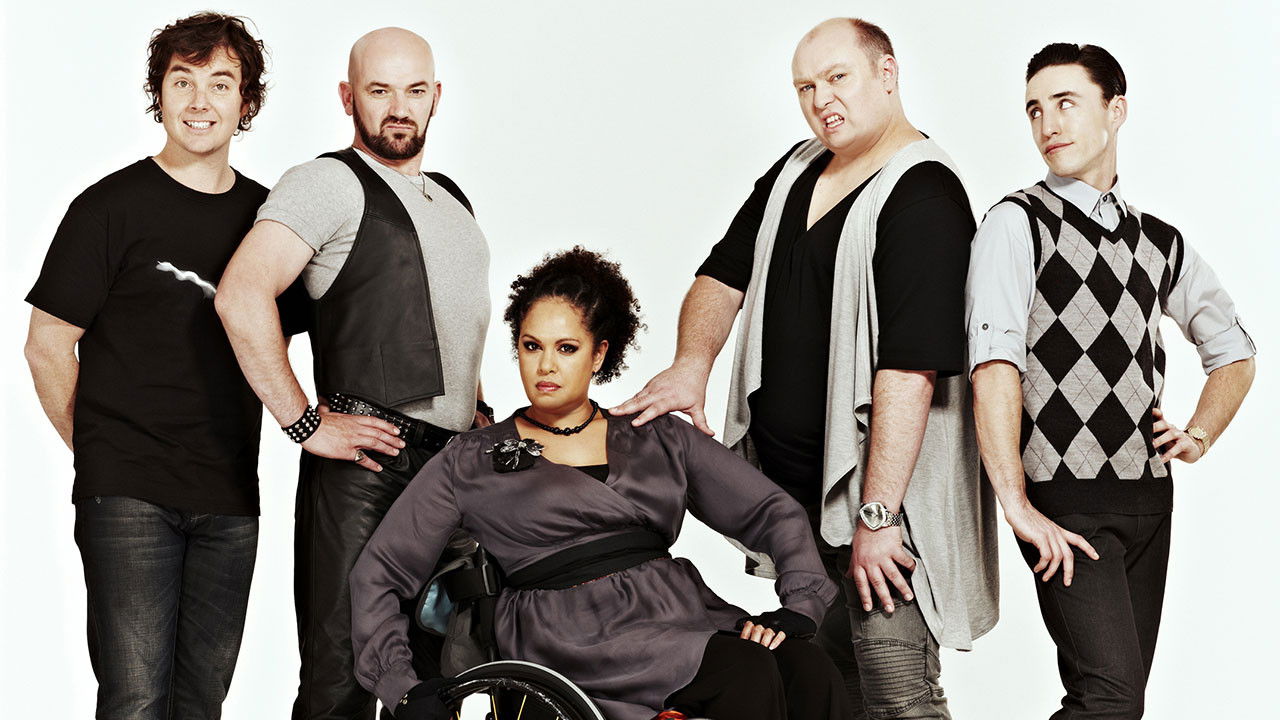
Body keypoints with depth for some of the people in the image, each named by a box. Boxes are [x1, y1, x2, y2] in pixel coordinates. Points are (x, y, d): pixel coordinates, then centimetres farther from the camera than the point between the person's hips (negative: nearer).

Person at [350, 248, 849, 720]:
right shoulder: (471, 463, 12)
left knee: (812, 674, -28)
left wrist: (798, 607, -2)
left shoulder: (661, 441, 18)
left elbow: (774, 512, 15)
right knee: (747, 673, -30)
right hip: (573, 638, -3)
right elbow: (378, 572, 11)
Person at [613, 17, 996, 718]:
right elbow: (724, 274, 16)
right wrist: (691, 364, -4)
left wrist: (876, 515, -27)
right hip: (788, 480, 8)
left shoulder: (924, 196, -17)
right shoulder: (796, 172, 11)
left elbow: (909, 370, -23)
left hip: (880, 485, -8)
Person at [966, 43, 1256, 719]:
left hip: (1149, 498, 6)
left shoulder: (1160, 243, 14)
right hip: (1066, 503, -6)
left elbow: (1233, 351, 28)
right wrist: (1016, 504, -23)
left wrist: (1200, 434, 10)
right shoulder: (1017, 225, -4)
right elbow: (994, 366, -16)